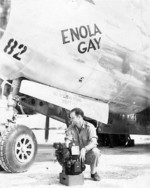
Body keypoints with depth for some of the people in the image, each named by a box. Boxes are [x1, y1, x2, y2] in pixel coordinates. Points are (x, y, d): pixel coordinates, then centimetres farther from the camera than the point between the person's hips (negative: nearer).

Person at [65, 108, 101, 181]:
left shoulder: (89, 127, -16)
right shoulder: (71, 127, -3)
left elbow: (93, 142, -28)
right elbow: (68, 140, -13)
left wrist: (84, 149, -47)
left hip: (88, 155, -3)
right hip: (77, 154, 4)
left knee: (95, 151, -36)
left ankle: (93, 173, -9)